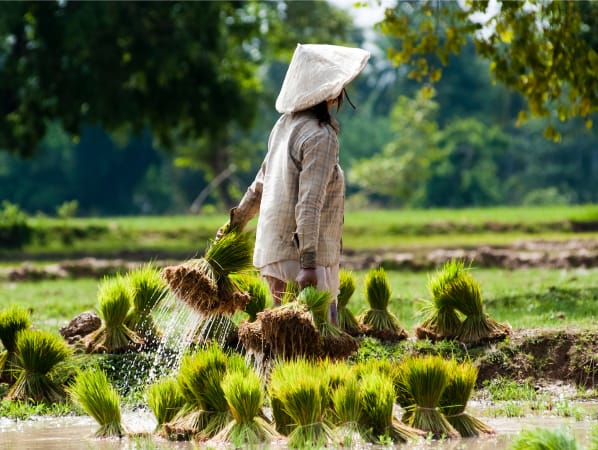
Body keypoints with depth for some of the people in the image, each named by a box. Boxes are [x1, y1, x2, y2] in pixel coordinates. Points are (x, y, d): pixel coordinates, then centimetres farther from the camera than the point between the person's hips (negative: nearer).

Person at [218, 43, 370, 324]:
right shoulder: (320, 137, -15)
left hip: (274, 248, 9)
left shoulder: (285, 125, 11)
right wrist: (308, 263, -27)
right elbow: (309, 203, -23)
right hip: (297, 256, -9)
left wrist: (237, 220, 37)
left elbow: (261, 183, 22)